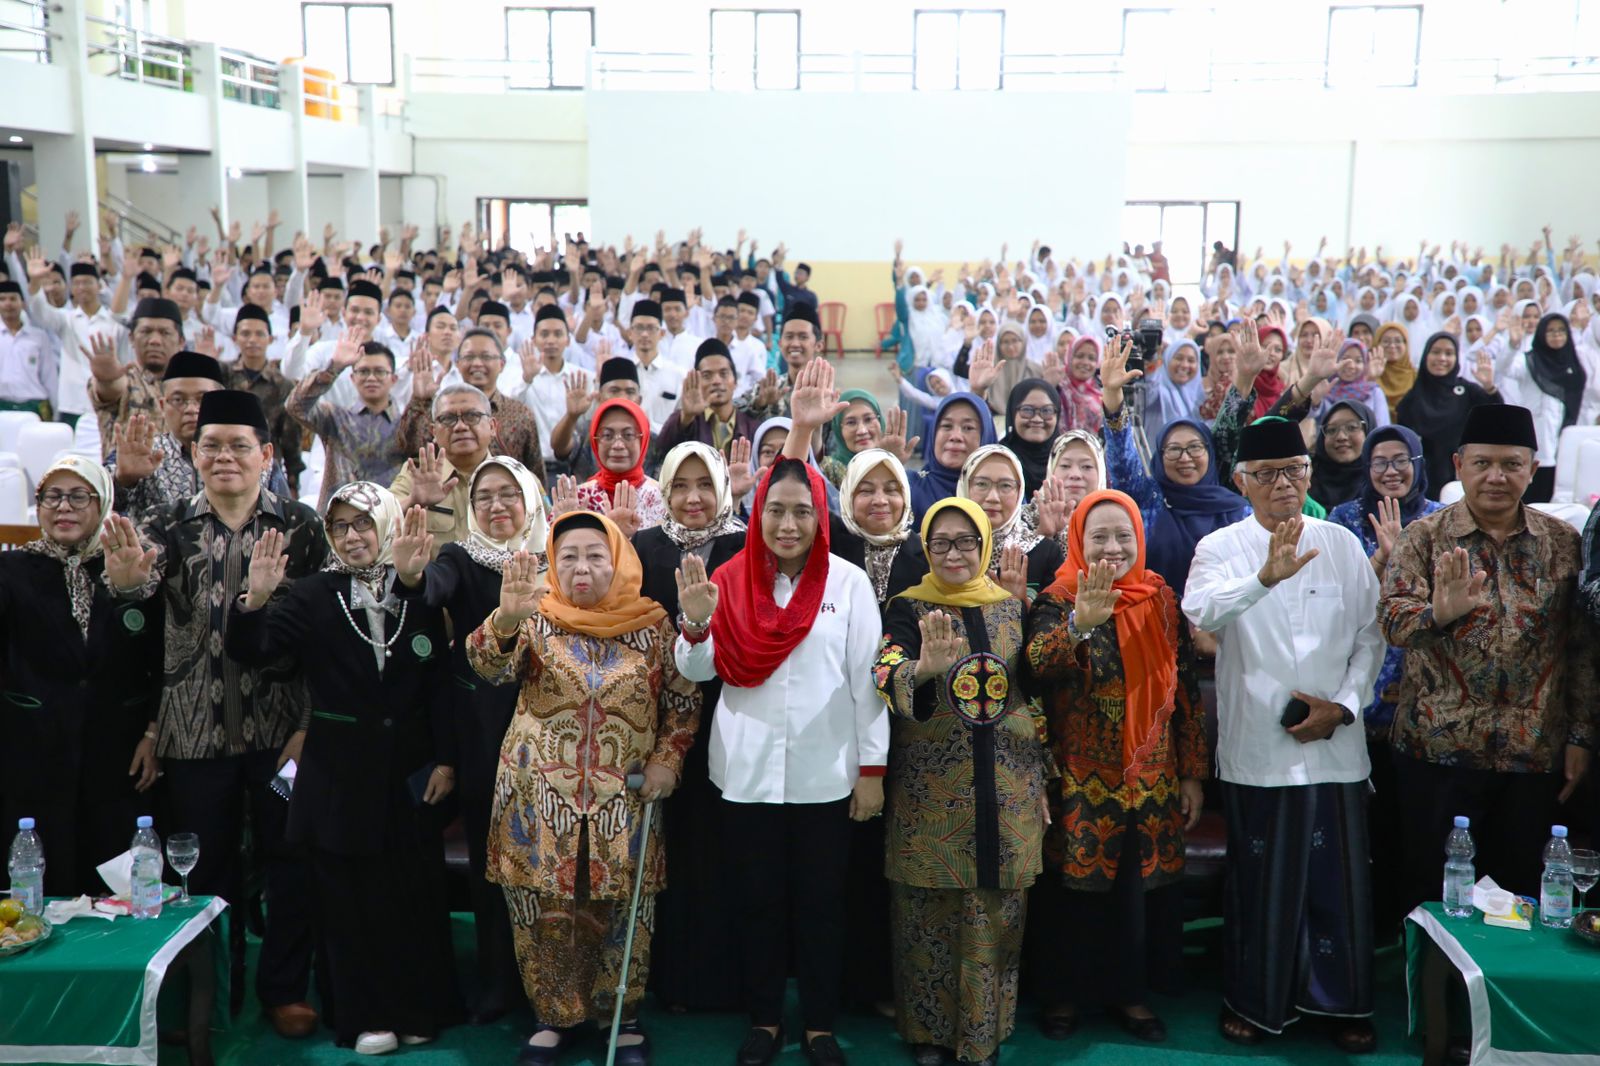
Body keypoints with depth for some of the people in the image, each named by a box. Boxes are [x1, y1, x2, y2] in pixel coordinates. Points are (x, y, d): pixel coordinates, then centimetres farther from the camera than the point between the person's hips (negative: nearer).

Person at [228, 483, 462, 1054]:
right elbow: (253, 652, -11)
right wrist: (255, 600, -29)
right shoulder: (314, 595, -2)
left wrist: (444, 759, -4)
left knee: (414, 892, 9)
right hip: (341, 769, -1)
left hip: (407, 767, 1)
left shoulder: (419, 595, 0)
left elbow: (439, 684, 1)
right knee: (349, 897, 7)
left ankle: (417, 1008, 24)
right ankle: (365, 1015, 20)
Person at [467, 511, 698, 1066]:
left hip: (624, 801, 0)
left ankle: (623, 1017, 27)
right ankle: (555, 1015, 27)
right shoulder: (537, 619, 0)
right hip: (542, 799, 0)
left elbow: (683, 701, 9)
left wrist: (667, 757, -5)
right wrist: (506, 619, -38)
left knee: (621, 913, 7)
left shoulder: (652, 623, 2)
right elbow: (490, 665, -18)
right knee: (546, 913, 7)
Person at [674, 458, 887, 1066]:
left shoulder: (848, 582, -4)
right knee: (758, 899, 12)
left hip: (825, 773, -1)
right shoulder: (731, 579, 0)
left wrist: (873, 767, -3)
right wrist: (695, 623, -18)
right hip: (749, 773, 1)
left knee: (821, 901, 10)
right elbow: (700, 671, 2)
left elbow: (867, 680, -2)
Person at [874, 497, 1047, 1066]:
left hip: (1006, 785, 3)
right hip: (931, 787, -2)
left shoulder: (1013, 606, 8)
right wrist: (923, 667, -41)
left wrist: (1040, 782, 11)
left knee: (995, 912, 8)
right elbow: (887, 679, -19)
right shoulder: (909, 608, -2)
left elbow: (1036, 692, 13)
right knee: (930, 911, 4)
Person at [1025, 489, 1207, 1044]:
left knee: (1141, 887, 10)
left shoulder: (1161, 598, 3)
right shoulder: (1059, 597, -8)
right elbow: (1037, 663, -28)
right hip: (1080, 780, -3)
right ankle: (1065, 991, 24)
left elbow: (1186, 688, 7)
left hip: (1151, 779, 3)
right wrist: (1081, 621, -47)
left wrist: (1193, 772, 5)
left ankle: (1130, 990, 29)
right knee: (1075, 887, 6)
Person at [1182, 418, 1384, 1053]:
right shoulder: (1221, 548, -3)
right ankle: (1253, 1000, 25)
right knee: (1259, 878, 9)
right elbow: (1202, 613, -24)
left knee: (1338, 879, 7)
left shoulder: (1342, 544, 7)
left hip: (1334, 744, 2)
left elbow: (1370, 635, 9)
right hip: (1256, 746, -2)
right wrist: (1266, 578, -41)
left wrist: (1344, 704, -5)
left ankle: (1342, 1001, 24)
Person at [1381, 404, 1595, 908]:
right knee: (1433, 889, 5)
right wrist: (1439, 612, -36)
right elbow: (1393, 621, -16)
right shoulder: (1424, 537, -3)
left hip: (1534, 753, 2)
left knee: (1519, 888, 12)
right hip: (1438, 749, -2)